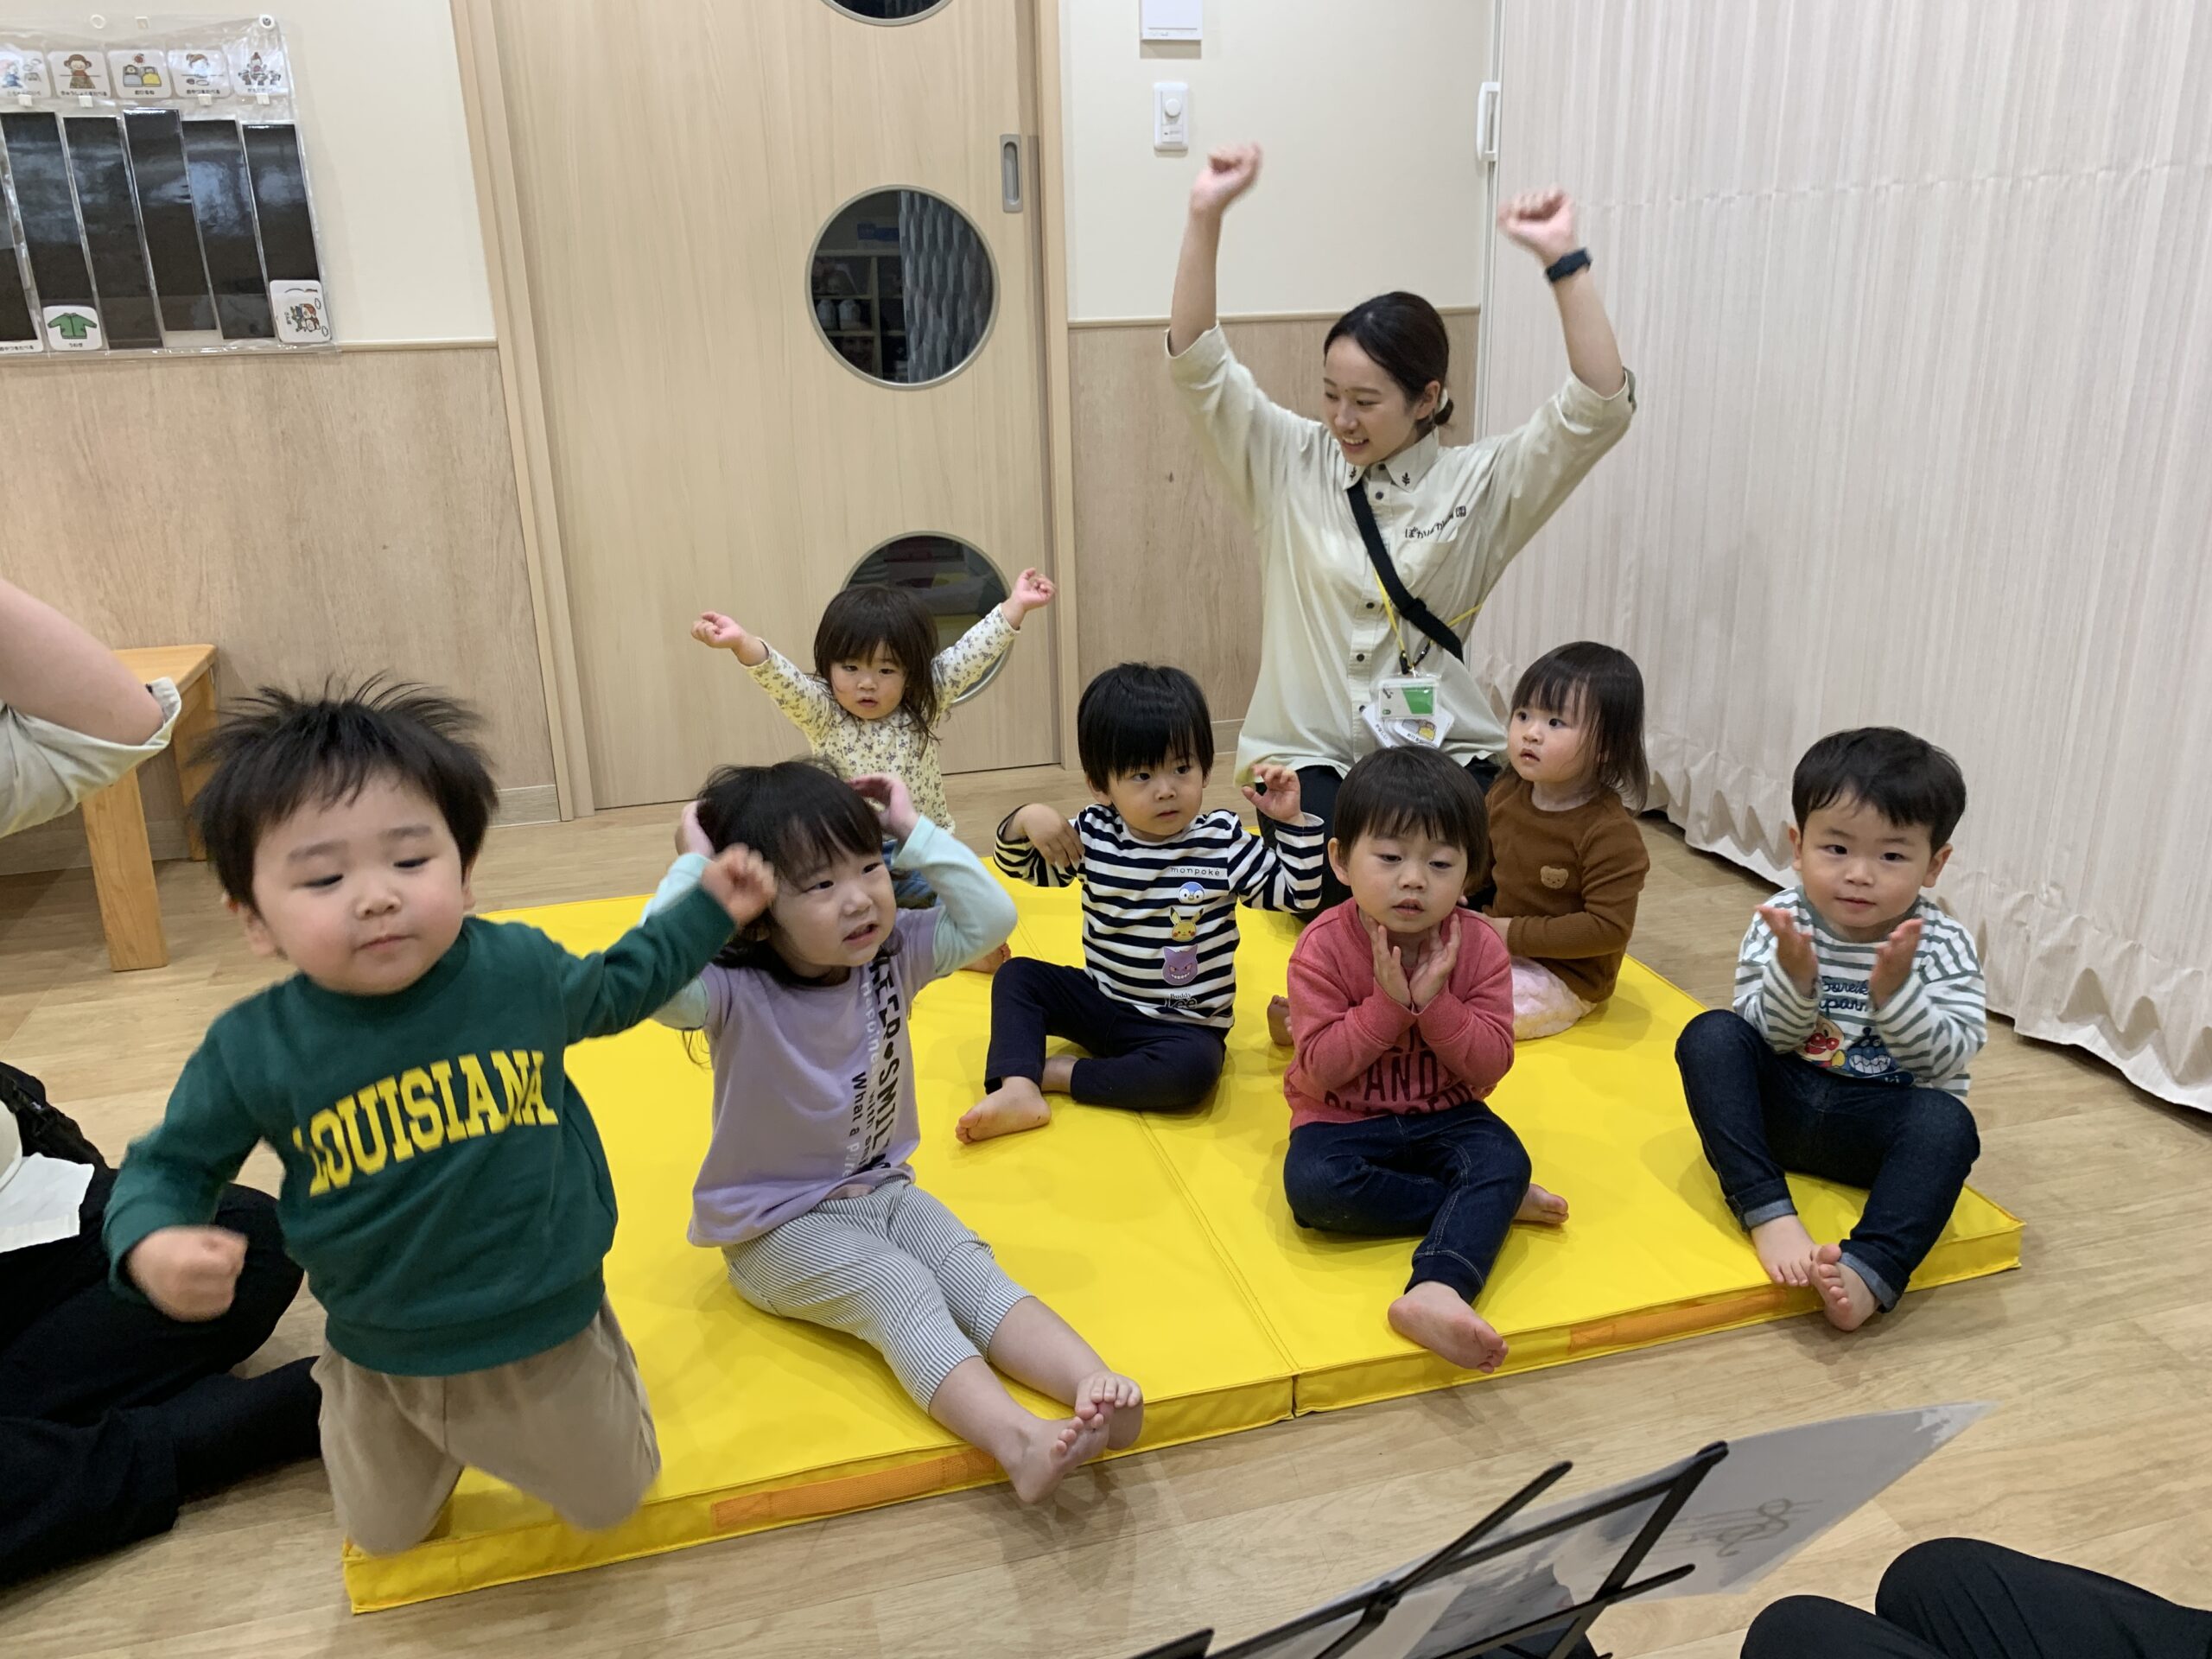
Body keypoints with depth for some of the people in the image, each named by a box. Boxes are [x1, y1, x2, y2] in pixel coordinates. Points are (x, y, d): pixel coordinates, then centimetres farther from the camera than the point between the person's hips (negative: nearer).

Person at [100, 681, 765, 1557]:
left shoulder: (520, 968, -17)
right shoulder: (252, 1051, -20)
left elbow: (618, 985, 5)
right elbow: (170, 1165, -4)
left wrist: (707, 906, 6)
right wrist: (151, 1246, -26)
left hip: (549, 1335, 0)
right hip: (380, 1364, 1)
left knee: (609, 1501, 21)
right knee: (384, 1535, 26)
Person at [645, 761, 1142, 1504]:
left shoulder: (894, 953, -5)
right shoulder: (736, 993, -21)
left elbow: (990, 918, -12)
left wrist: (915, 831, -15)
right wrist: (694, 868, -33)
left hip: (883, 1190, 6)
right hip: (778, 1227, -5)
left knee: (972, 1268, -19)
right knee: (903, 1293, -28)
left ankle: (1094, 1386, -35)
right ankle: (1020, 1443, -44)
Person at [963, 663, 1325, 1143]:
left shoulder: (1223, 842, -10)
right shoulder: (1092, 834, -4)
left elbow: (1297, 893, -6)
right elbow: (1020, 866, 10)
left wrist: (1291, 821, -18)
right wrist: (1025, 821, -12)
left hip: (1184, 1024, -3)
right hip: (1100, 1000, 4)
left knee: (1193, 1069, -33)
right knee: (1017, 975, -9)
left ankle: (1062, 1073, -19)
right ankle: (1018, 1090, -25)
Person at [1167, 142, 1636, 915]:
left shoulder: (1479, 483, 1)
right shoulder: (1290, 466, 3)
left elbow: (1600, 409, -10)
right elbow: (1197, 365, -7)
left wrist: (1563, 259, -18)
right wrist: (1206, 218, -18)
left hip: (1444, 752, 1)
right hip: (1310, 753, 0)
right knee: (1345, 879, -27)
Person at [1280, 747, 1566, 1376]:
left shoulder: (1479, 947, -9)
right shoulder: (1323, 948, -15)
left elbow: (1490, 1066, -12)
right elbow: (1322, 1068, -18)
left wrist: (1433, 1001, -26)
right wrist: (1388, 1002, -27)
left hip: (1443, 1117, 2)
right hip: (1343, 1119, -1)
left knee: (1504, 1156, -27)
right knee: (1311, 1184, -31)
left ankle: (1436, 1289, -44)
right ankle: (1492, 1206, -19)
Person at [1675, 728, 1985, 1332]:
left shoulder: (1943, 946, -5)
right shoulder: (1780, 924, -6)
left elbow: (1948, 1058, -13)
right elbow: (1762, 1039, -8)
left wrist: (1895, 990, -28)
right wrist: (1793, 977, -27)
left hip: (1877, 1122, -1)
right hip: (1778, 1103, 1)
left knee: (1947, 1123, -31)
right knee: (1710, 1034, -23)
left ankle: (1869, 1270, -42)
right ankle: (1769, 1214, -30)